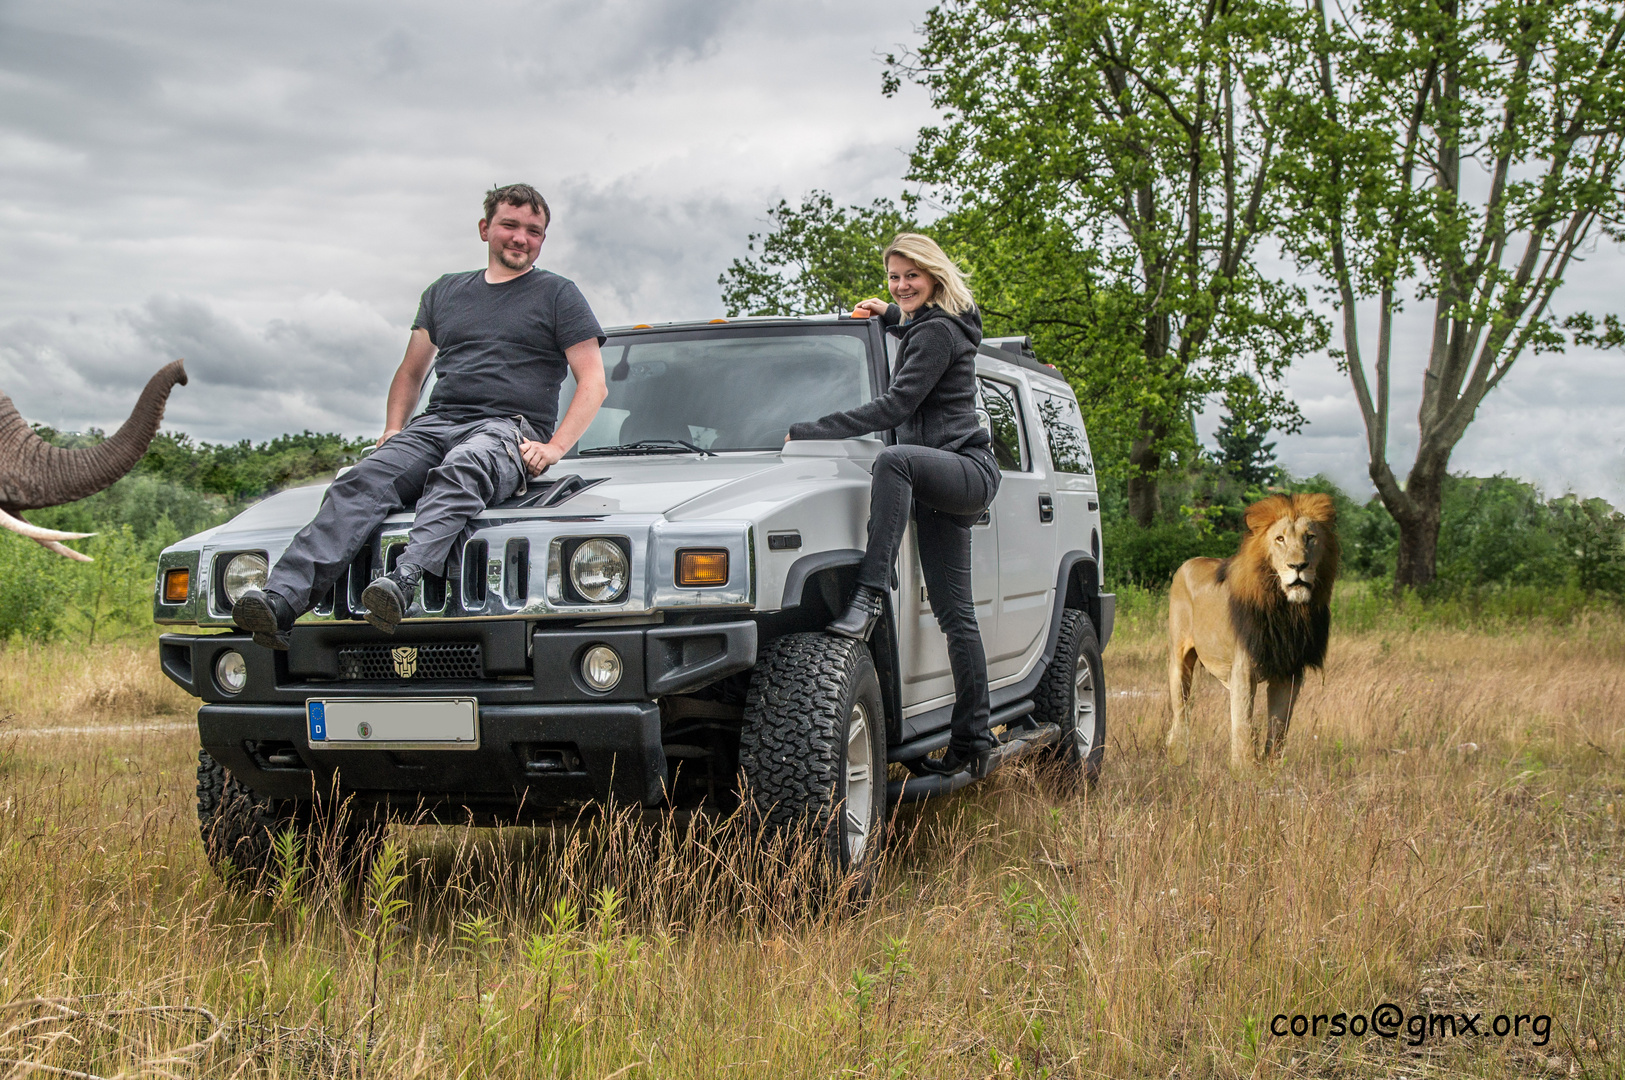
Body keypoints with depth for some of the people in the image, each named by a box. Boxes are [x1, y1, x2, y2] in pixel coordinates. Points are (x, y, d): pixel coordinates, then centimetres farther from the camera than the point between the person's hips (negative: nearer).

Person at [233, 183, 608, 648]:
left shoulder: (558, 295, 12)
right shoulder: (445, 292, 25)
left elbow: (593, 384, 4)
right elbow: (411, 373, 32)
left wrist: (554, 448, -10)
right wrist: (392, 430, 13)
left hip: (508, 428, -4)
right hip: (436, 423, 4)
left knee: (459, 471, -40)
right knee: (362, 481, -26)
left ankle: (406, 579, -62)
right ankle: (282, 600, -43)